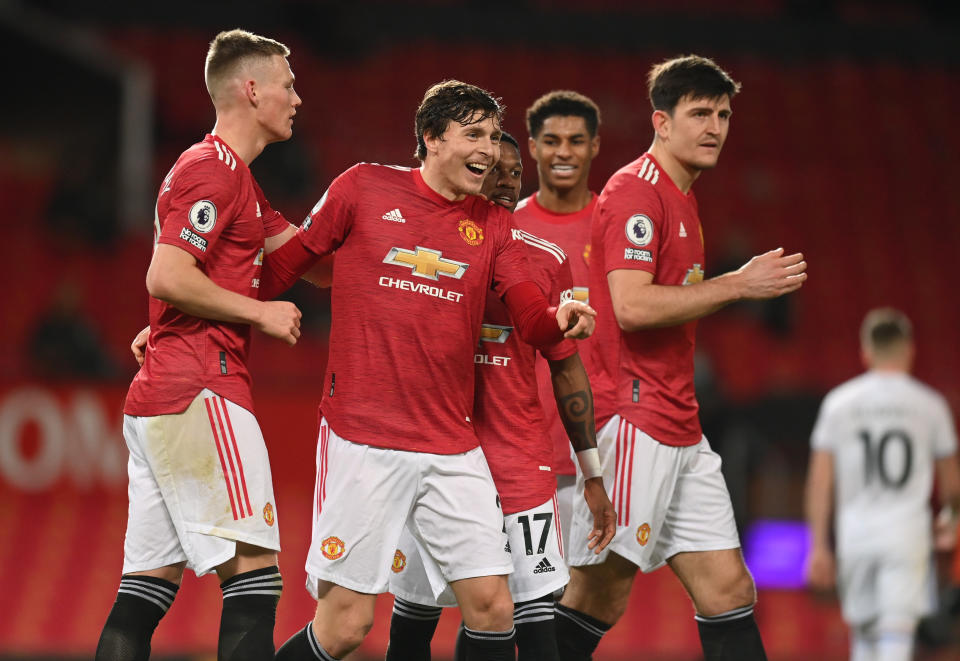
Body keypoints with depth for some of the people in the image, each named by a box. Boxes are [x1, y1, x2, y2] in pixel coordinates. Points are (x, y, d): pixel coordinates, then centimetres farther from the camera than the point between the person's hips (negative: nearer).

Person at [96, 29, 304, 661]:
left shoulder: (236, 179, 24)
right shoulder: (214, 170, -9)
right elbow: (167, 277, -18)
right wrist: (260, 312, -10)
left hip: (155, 405, 11)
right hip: (202, 393, -11)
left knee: (149, 584, 5)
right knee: (254, 570, -14)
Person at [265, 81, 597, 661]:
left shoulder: (496, 227, 10)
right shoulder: (364, 189, 1)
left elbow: (532, 319, -1)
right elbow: (283, 266, 9)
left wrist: (561, 321, -24)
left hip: (452, 449, 4)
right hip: (362, 439, -4)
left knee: (493, 607, -5)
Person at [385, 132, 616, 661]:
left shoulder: (545, 261, 5)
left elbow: (567, 368, 11)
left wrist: (593, 476, 9)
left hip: (521, 459, 1)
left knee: (536, 618, -6)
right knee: (414, 616, 6)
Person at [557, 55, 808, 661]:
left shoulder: (680, 198, 20)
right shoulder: (636, 192, -11)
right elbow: (630, 306, -22)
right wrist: (738, 284, -18)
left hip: (678, 427, 10)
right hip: (633, 419, -10)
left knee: (728, 589, 5)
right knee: (601, 594, -8)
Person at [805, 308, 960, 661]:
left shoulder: (839, 402, 4)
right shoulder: (928, 404, 2)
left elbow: (821, 480, 1)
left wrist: (819, 546, 5)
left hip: (854, 534, 2)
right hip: (907, 532, -2)